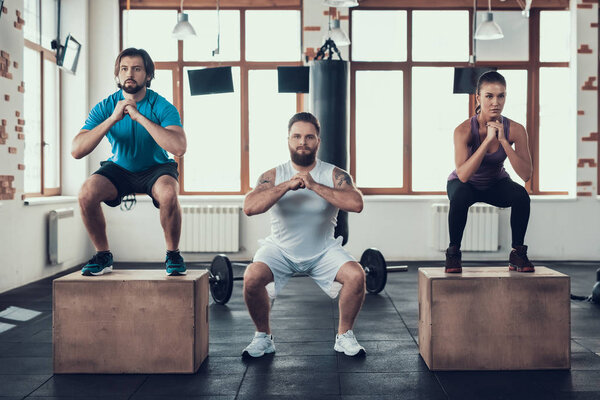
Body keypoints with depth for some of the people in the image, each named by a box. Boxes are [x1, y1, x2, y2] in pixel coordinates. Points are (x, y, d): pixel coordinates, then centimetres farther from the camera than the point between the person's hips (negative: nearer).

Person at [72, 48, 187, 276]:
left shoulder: (162, 107, -17)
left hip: (155, 168, -2)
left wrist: (139, 116, -34)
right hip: (119, 168, 3)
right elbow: (76, 151, -21)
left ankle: (172, 255, -10)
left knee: (168, 194, -36)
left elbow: (179, 148, -35)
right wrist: (113, 119, -30)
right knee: (86, 193, -26)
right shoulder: (105, 108, -11)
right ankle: (103, 255, -2)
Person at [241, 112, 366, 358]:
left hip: (323, 252, 0)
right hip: (280, 250, 0)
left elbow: (356, 204, -26)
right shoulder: (273, 176, -7)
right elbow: (249, 207, -23)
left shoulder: (334, 175, -8)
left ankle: (344, 336, 2)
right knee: (252, 278, -26)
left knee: (356, 275, -23)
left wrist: (314, 185, -28)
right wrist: (287, 185, -28)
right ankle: (263, 337, 1)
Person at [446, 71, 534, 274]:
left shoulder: (515, 130, -22)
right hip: (466, 184, -2)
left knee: (521, 196, -28)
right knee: (460, 197, -36)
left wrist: (503, 140, -36)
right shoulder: (464, 130, -29)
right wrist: (488, 140, -42)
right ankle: (453, 252, -13)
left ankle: (518, 253, -7)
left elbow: (526, 174, -29)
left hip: (496, 184, 3)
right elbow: (463, 175, -39)